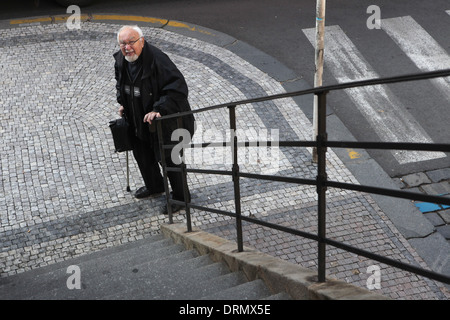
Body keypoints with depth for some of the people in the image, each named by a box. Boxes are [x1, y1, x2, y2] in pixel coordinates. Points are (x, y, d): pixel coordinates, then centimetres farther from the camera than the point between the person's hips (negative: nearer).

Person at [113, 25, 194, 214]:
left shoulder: (157, 59, -28)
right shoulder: (120, 61, -2)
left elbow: (177, 88, -30)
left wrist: (159, 110, -36)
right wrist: (122, 103, 9)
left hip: (165, 122, -8)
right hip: (138, 120, 8)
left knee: (169, 159, 1)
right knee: (142, 155, 23)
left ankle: (180, 196, 22)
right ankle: (154, 186, 49)